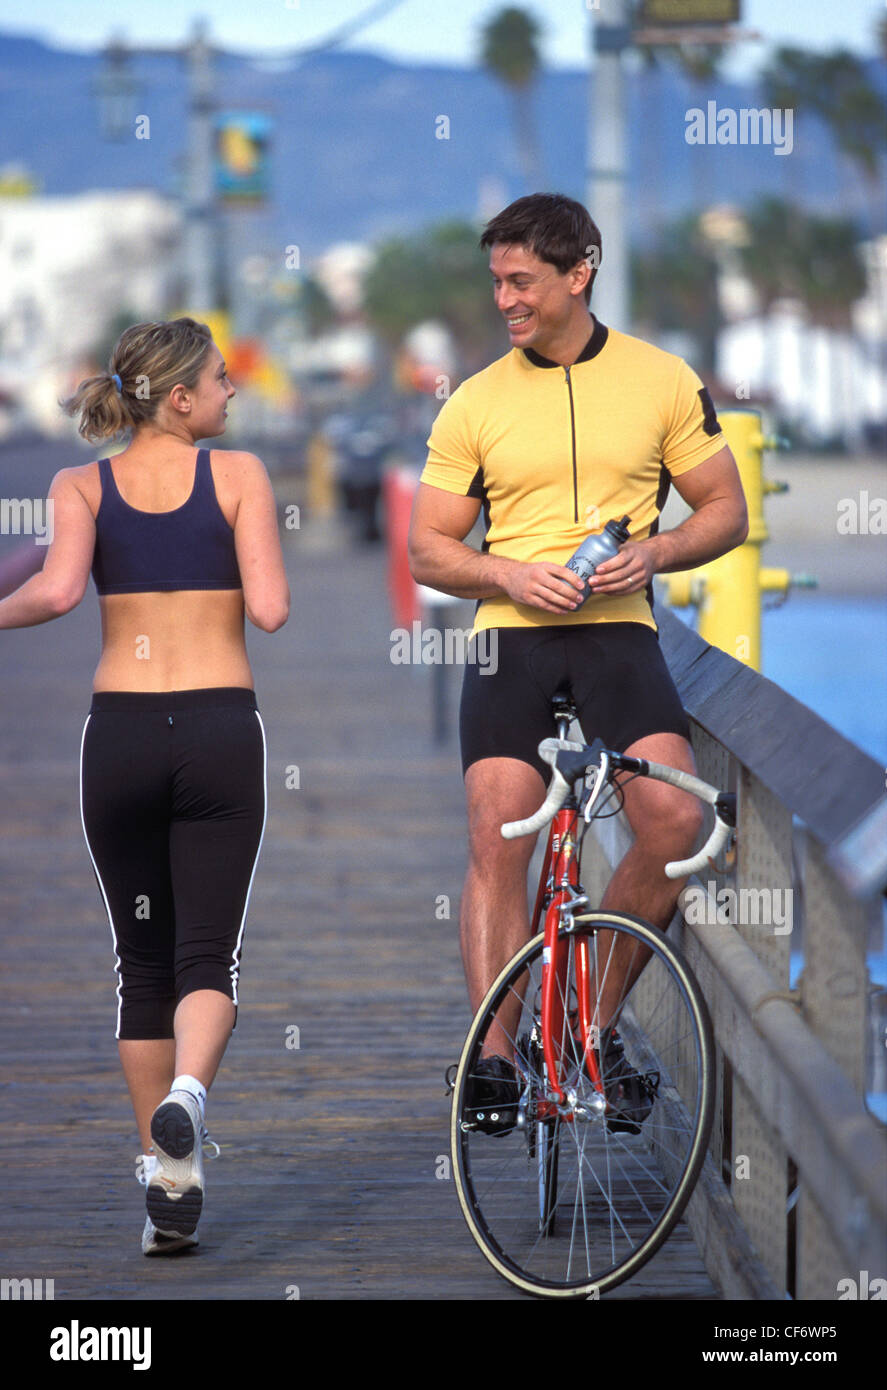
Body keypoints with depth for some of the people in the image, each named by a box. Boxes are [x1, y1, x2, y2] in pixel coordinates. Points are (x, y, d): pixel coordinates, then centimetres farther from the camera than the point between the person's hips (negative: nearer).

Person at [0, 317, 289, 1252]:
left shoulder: (81, 487, 5)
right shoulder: (238, 475, 2)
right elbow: (269, 609, -7)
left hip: (119, 731, 2)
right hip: (220, 728, -2)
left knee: (143, 962, 13)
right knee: (208, 953, 2)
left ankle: (170, 1183, 12)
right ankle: (184, 1093, -29)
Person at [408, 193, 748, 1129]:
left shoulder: (663, 383, 6)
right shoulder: (475, 404, 7)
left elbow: (726, 511, 10)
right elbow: (427, 550, 9)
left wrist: (652, 552, -9)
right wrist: (509, 574, -10)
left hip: (618, 631, 0)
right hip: (511, 637, 0)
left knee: (676, 821, -17)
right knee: (497, 841, -11)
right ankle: (494, 1052, -7)